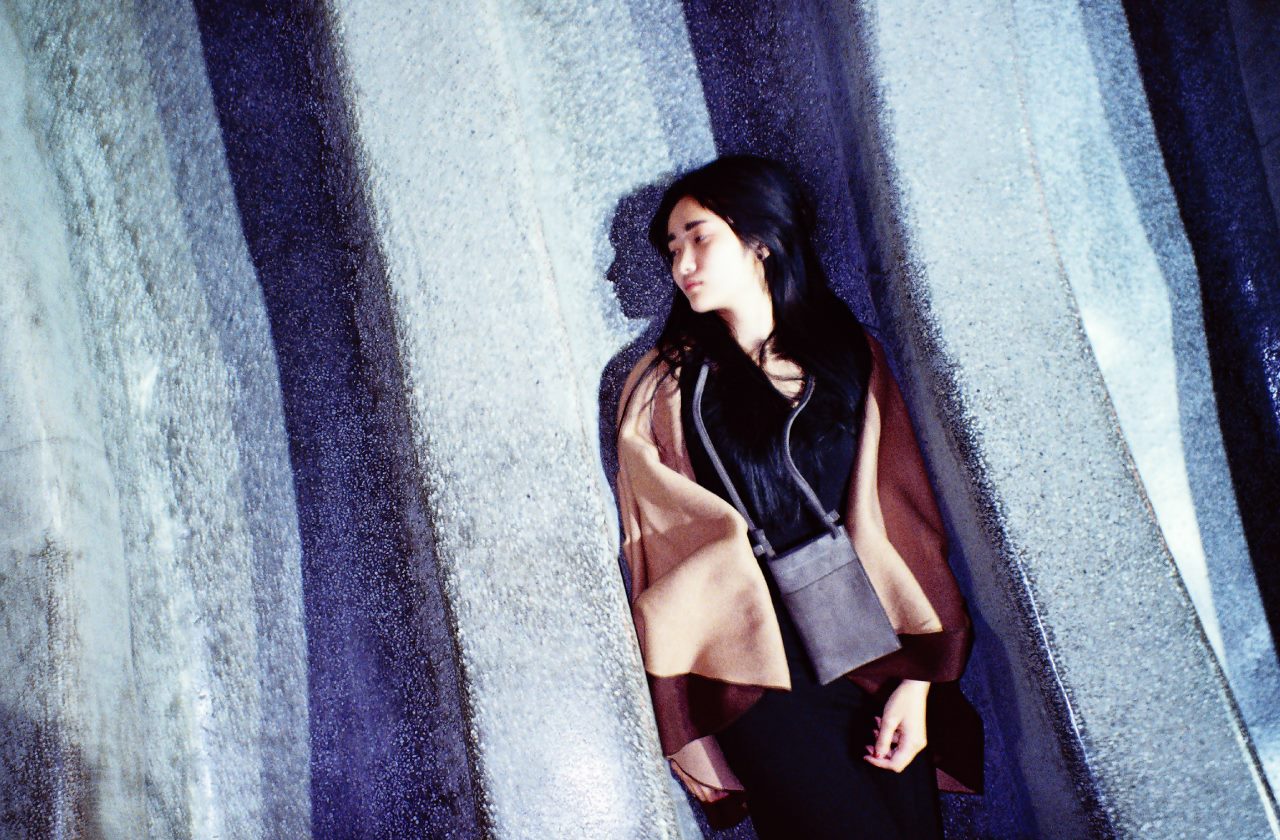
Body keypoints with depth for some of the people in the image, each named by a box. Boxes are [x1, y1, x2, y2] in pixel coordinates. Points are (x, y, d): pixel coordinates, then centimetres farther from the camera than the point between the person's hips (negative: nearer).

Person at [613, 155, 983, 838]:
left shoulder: (852, 355, 8)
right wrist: (686, 732, -4)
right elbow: (661, 554, 2)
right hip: (761, 676, -2)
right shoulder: (665, 388, 4)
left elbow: (904, 521, 3)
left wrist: (915, 679, -5)